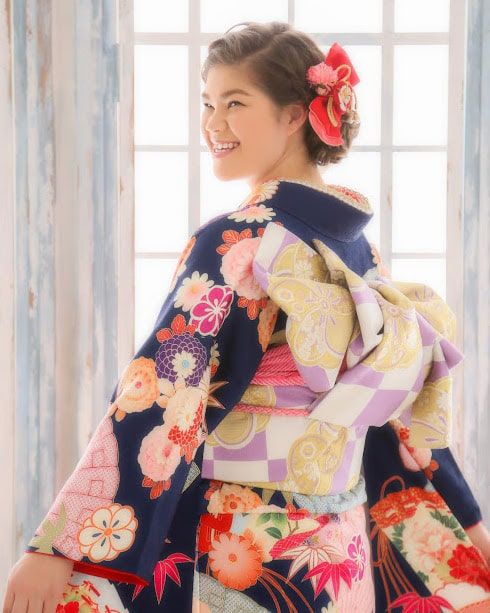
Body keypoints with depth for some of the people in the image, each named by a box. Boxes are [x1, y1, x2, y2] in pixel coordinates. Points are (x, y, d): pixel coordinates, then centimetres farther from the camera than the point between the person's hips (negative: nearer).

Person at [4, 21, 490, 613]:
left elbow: (160, 396, -23)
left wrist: (60, 545, -23)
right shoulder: (354, 243, 5)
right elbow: (410, 405, 10)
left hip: (243, 547, -7)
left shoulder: (235, 243, -17)